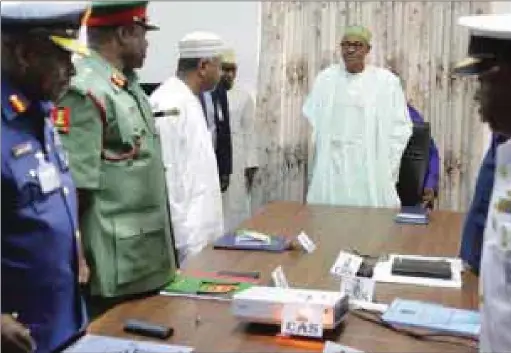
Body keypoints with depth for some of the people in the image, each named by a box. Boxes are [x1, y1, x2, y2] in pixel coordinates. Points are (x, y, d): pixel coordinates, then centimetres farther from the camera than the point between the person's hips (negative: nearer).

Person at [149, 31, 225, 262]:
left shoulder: (190, 101, 12)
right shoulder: (168, 106, -17)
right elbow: (163, 176, -20)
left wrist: (204, 232, 18)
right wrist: (182, 240, -19)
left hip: (198, 230, 9)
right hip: (185, 237, -9)